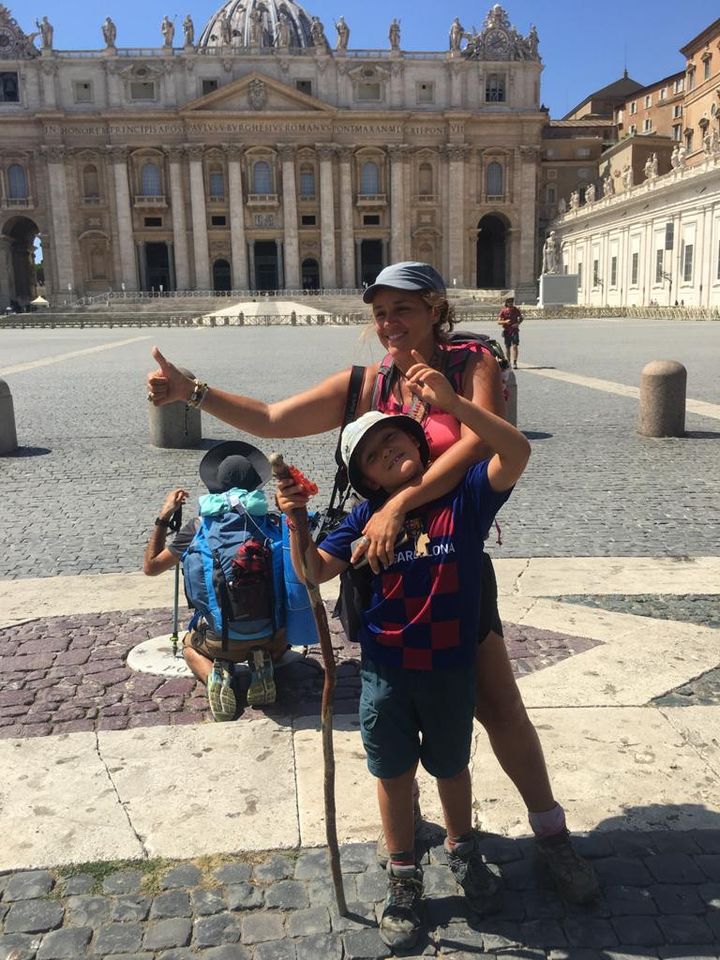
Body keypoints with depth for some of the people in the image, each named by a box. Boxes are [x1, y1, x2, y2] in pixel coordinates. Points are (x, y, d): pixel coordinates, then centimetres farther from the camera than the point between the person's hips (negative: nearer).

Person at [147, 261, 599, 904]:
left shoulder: (472, 365, -8)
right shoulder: (366, 384, 0)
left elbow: (479, 446, -25)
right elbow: (273, 421, -1)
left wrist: (399, 504, -33)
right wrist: (192, 392, -9)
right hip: (382, 564, 3)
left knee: (499, 706, 3)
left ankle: (552, 833, 25)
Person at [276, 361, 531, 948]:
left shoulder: (463, 497, -10)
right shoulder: (367, 517, -4)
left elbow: (517, 452, -25)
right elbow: (314, 573, -6)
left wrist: (451, 403, -34)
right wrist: (296, 522, -23)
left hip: (450, 669, -1)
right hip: (385, 673, 1)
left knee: (451, 767, 21)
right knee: (395, 774, 16)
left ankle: (463, 853, 49)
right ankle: (404, 879, 39)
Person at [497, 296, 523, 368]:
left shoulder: (516, 310, 1)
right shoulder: (503, 311, -3)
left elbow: (521, 318, 14)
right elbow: (499, 321, -4)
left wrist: (518, 323, -6)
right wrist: (505, 321, -23)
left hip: (514, 330, 0)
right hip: (506, 330, 0)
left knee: (515, 346, -12)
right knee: (507, 347, 9)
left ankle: (514, 363, -15)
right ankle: (508, 362, 24)